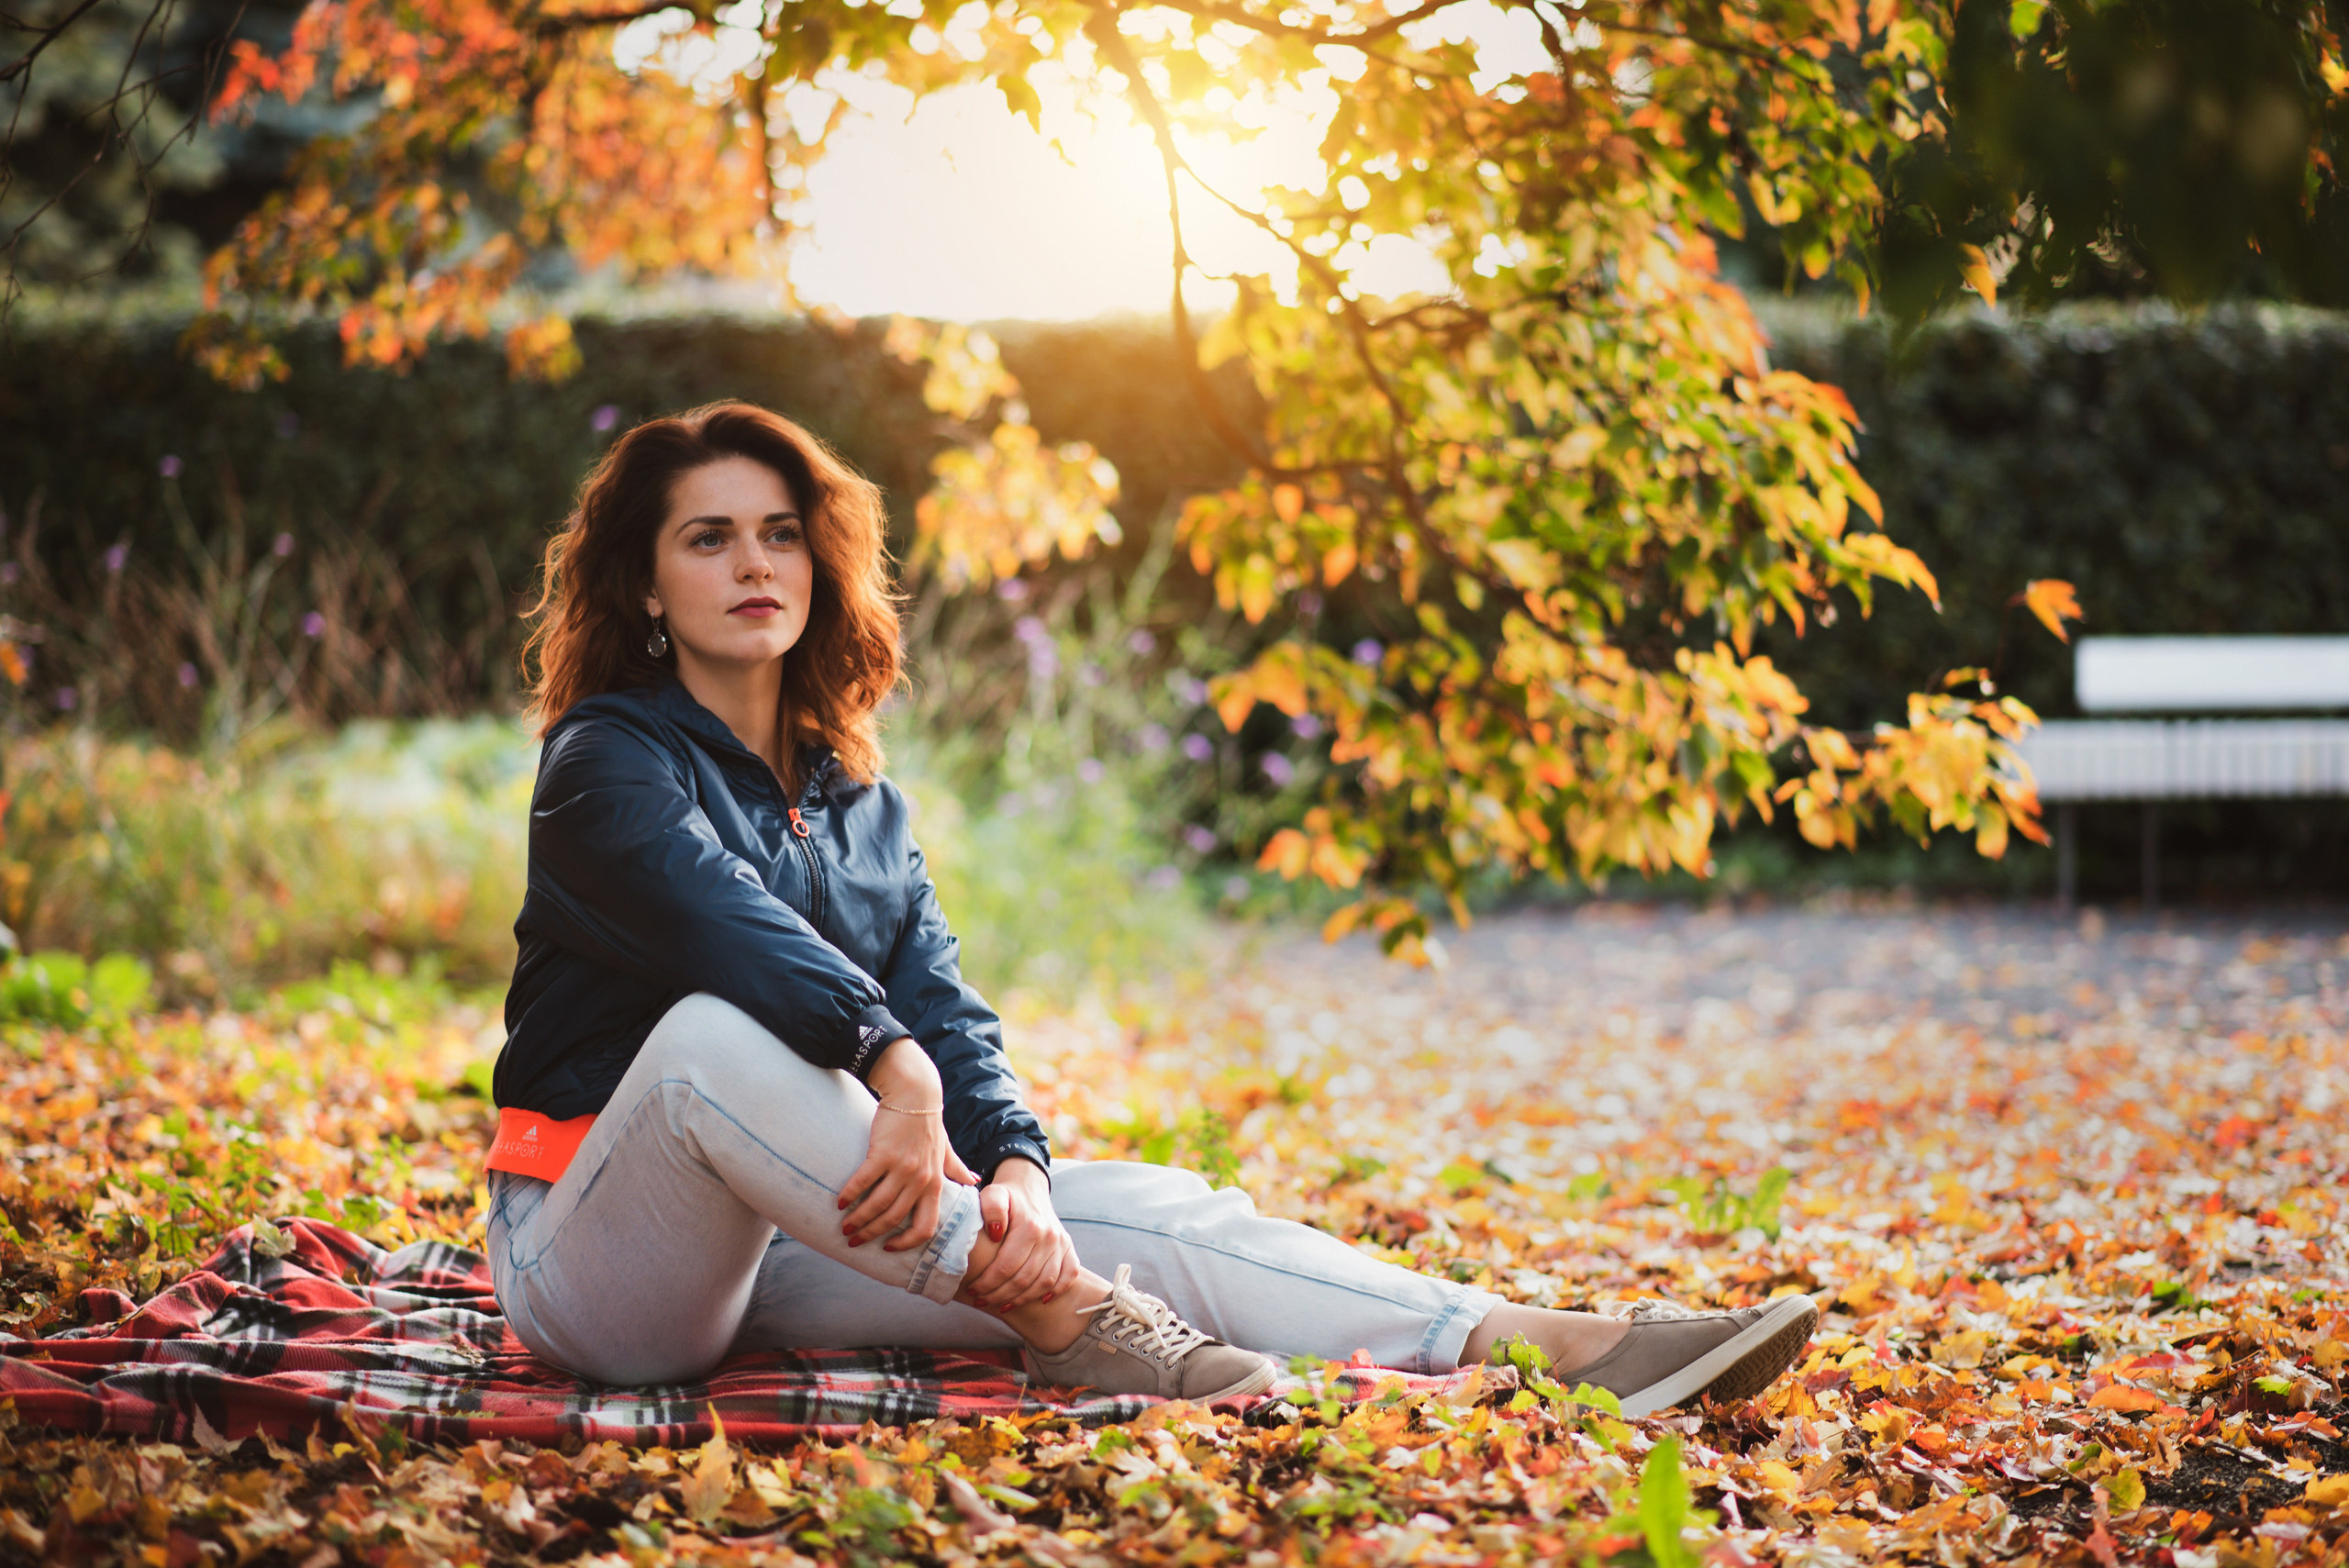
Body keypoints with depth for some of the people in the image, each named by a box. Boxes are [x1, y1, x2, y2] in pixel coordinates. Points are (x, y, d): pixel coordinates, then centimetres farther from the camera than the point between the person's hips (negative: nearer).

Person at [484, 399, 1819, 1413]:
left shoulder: (858, 799, 12)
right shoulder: (609, 761, -8)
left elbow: (943, 1003, -2)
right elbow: (726, 922, -29)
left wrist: (1015, 1165, -23)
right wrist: (894, 1068, -47)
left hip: (794, 1247, 6)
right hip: (595, 1251, -5)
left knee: (1137, 1208, -12)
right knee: (714, 1031, -37)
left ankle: (1546, 1345, -23)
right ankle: (1058, 1316, -36)